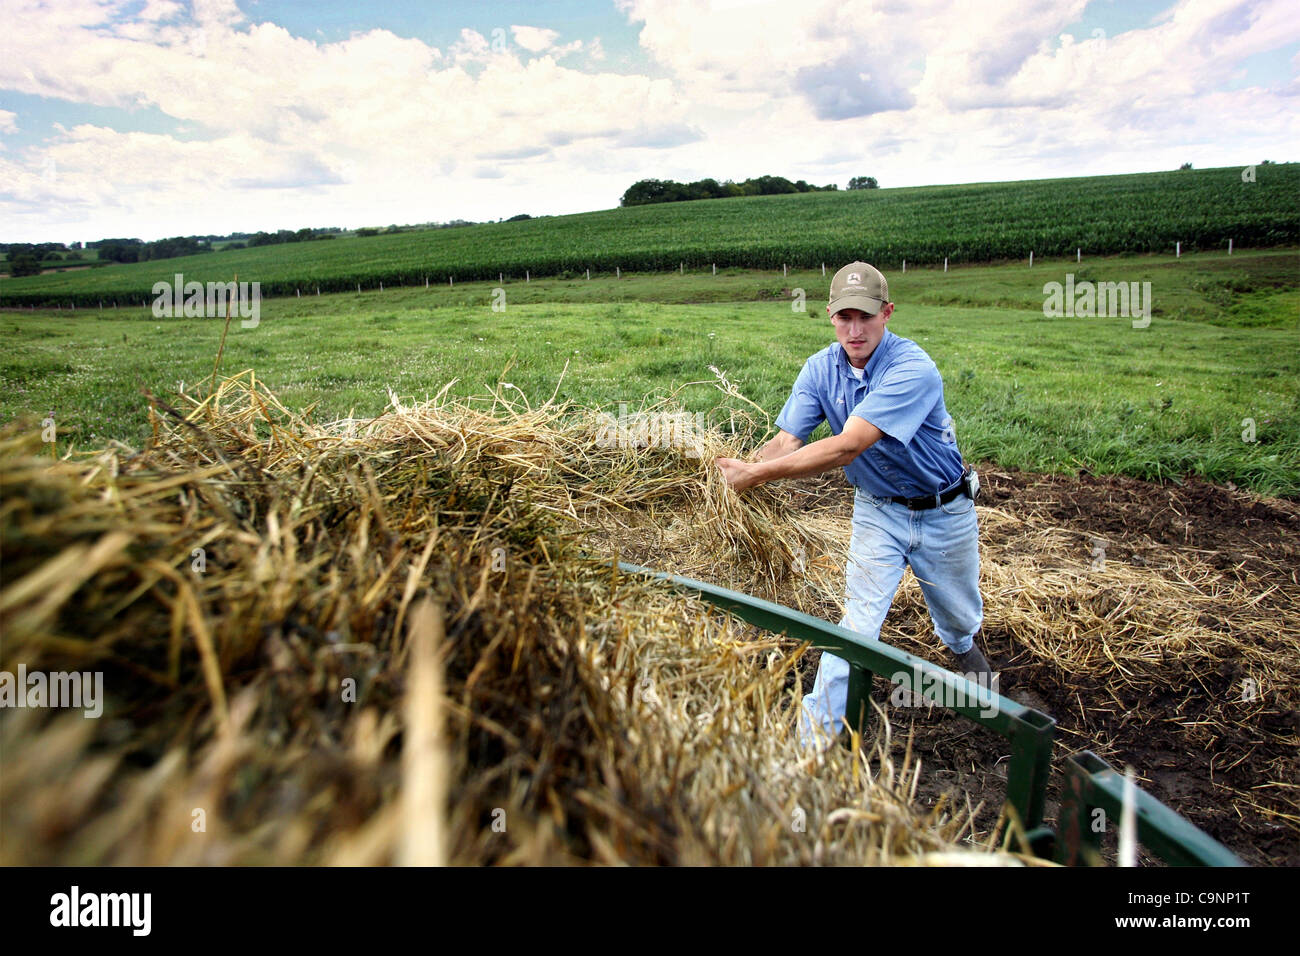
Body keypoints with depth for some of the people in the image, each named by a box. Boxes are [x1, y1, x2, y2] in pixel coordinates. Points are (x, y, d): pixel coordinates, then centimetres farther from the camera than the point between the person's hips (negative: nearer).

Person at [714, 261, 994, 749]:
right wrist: (739, 469, -39)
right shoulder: (820, 369, -12)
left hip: (944, 511, -2)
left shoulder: (913, 369, -32)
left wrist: (757, 474, -43)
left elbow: (845, 448, -40)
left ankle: (963, 647, 59)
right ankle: (815, 734, -4)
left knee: (958, 611, 22)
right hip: (878, 511, 2)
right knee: (858, 620, -10)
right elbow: (787, 440, -19)